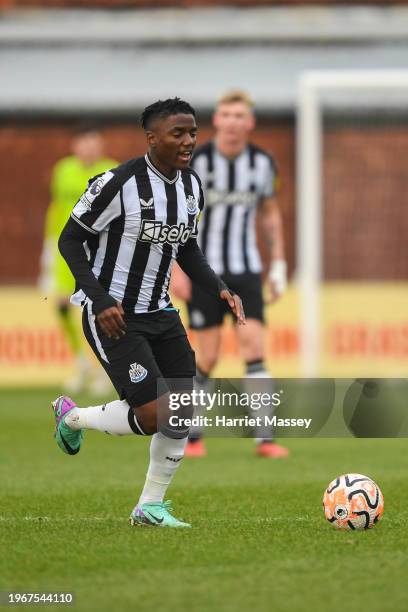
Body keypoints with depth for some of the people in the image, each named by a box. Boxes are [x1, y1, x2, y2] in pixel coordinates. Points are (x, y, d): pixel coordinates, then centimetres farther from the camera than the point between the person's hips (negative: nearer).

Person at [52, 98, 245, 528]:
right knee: (152, 416, -14)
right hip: (112, 316, -8)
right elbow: (69, 240, -13)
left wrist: (219, 290, 2)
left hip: (159, 313, 8)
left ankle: (150, 507, 15)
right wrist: (100, 300, -22)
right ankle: (71, 417, 15)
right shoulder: (119, 183, -19)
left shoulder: (191, 185, 4)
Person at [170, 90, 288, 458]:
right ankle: (191, 435, 14)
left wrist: (279, 265, 11)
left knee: (254, 347, -10)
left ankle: (265, 439, -11)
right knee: (208, 358, -3)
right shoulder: (197, 161, -8)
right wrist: (177, 268, -9)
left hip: (246, 269, 2)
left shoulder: (262, 163, 2)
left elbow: (270, 213, 15)